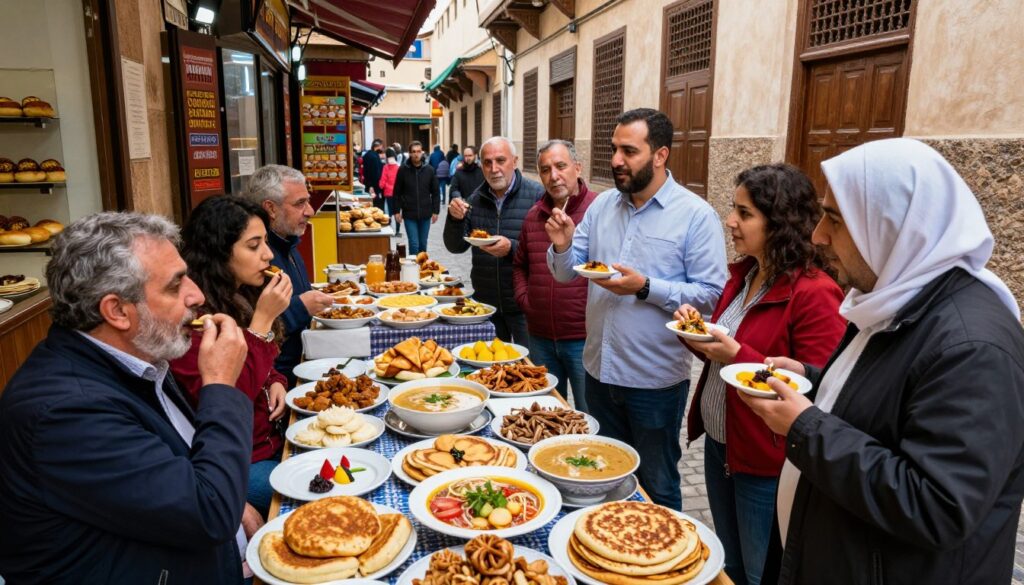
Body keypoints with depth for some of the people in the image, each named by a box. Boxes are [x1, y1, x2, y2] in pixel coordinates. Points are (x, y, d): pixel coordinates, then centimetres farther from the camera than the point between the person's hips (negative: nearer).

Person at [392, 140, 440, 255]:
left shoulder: (429, 170, 1)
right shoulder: (403, 169, -3)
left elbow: (435, 192, 5)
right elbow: (397, 192, 1)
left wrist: (435, 211, 1)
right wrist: (397, 211, -3)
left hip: (425, 214, 2)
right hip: (409, 214, -2)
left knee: (423, 244, 11)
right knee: (414, 244, -5)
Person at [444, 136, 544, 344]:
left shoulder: (537, 195, -10)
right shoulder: (475, 199, 6)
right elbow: (455, 247, 7)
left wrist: (512, 248, -30)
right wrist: (454, 219, -11)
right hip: (485, 302, 5)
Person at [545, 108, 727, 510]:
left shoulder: (697, 216, -13)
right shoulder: (602, 205, 4)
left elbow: (712, 295, -17)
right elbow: (567, 273, 7)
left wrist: (646, 288, -27)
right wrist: (563, 247, -14)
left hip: (655, 379, -5)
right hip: (599, 370, 6)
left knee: (656, 488, 14)